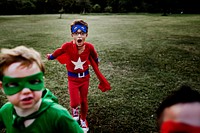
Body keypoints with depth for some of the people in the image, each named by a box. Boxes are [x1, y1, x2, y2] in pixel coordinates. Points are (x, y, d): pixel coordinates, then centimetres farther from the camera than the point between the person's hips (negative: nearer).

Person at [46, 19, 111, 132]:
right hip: (73, 78, -1)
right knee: (75, 102, -8)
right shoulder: (67, 46, -26)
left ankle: (83, 119, 42)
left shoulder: (89, 47, -21)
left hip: (85, 77, 2)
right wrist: (50, 57, 14)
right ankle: (74, 109, 31)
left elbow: (95, 58, 1)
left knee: (84, 101, 14)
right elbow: (58, 53, -4)